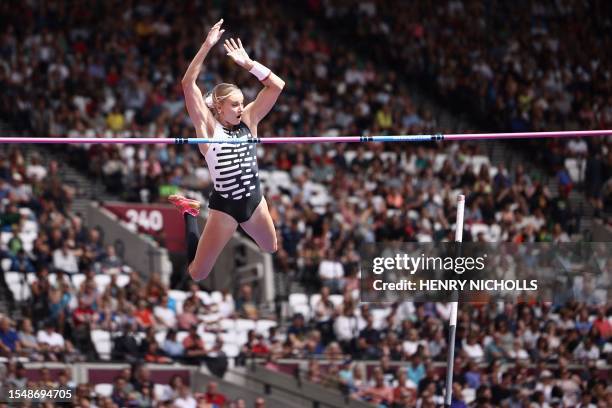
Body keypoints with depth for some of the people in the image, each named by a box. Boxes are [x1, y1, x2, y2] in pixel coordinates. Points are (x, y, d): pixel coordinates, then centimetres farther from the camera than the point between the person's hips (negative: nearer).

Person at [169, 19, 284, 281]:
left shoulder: (248, 120, 0)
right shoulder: (208, 127, -12)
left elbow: (277, 85, -3)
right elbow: (188, 84, -23)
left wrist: (247, 63, -11)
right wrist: (207, 46, -27)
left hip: (254, 199, 5)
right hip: (224, 205, -5)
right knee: (197, 274, 4)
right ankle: (188, 212, 29)